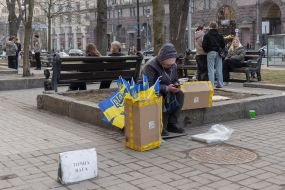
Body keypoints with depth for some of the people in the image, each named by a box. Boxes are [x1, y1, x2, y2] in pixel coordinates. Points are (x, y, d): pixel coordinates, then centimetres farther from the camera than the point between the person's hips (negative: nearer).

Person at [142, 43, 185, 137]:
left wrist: (176, 85, -10)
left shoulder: (173, 66, 3)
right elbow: (149, 85, -23)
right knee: (161, 98, -37)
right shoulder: (151, 66, -18)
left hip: (167, 91, 7)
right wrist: (166, 88, -30)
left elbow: (175, 80, 18)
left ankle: (172, 124, -13)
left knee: (180, 94, -18)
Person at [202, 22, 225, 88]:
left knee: (211, 69, -2)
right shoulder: (220, 35, 9)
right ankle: (220, 84, 11)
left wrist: (206, 50, 9)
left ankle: (211, 84, -6)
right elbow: (223, 44, 9)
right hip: (218, 53, 4)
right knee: (219, 69, 8)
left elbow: (204, 45, -9)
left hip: (210, 53, -4)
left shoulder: (207, 35, -4)